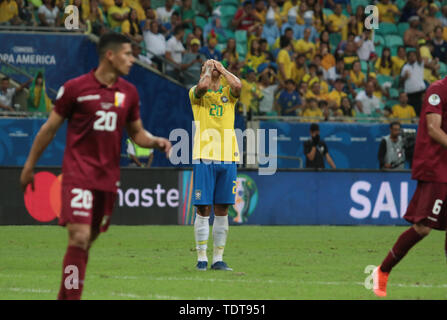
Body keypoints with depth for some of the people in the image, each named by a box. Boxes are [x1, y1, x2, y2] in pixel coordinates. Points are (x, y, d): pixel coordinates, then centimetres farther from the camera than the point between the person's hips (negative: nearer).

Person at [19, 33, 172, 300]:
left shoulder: (129, 93, 9)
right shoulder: (75, 88, -5)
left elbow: (136, 132, 18)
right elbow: (50, 128, 2)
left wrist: (156, 142, -3)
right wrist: (30, 166, 6)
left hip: (108, 176, 5)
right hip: (78, 173, -5)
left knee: (88, 240, 9)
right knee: (79, 237, -16)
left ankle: (65, 297, 21)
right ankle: (72, 297, -12)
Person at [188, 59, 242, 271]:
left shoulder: (228, 93, 13)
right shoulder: (196, 93, 6)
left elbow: (237, 85, -10)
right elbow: (203, 86, -18)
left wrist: (222, 69, 4)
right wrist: (208, 69, 1)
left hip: (227, 158, 3)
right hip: (204, 156, -3)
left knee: (222, 210, 5)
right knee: (203, 209, -4)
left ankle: (218, 259, 10)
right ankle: (201, 258, 2)